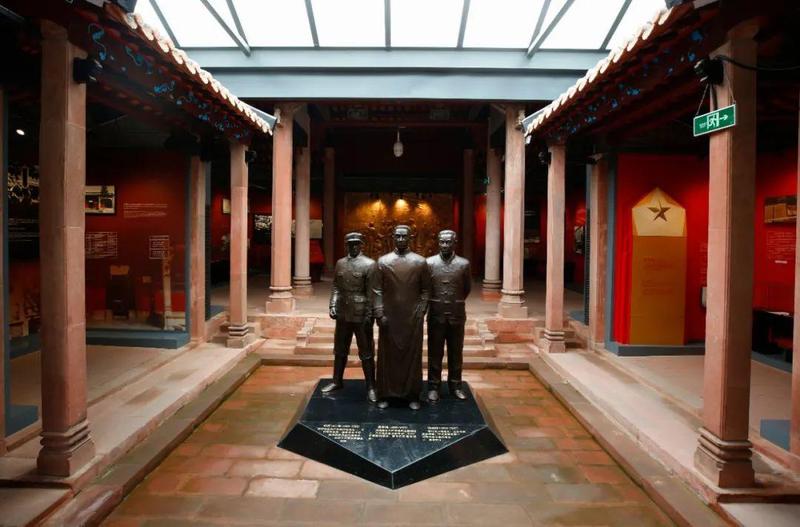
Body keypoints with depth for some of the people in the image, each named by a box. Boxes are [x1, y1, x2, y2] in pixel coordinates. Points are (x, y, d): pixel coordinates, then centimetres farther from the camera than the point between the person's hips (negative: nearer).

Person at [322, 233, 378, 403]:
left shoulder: (369, 264, -8)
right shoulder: (340, 263, 9)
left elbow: (371, 292, -10)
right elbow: (335, 287, 11)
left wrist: (369, 316, -12)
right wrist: (333, 305, -2)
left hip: (361, 315, -5)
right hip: (343, 314, 5)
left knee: (366, 353, 4)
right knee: (340, 350, 17)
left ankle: (371, 387, 15)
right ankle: (337, 381, 33)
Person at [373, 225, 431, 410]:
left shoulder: (420, 262, 2)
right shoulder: (383, 261, 1)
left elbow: (425, 291, 4)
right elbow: (377, 291, 0)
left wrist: (420, 312, -4)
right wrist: (380, 314, -7)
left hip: (413, 318, 0)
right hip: (389, 318, 0)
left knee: (413, 355, 6)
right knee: (387, 355, 6)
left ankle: (413, 395, 17)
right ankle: (385, 394, 17)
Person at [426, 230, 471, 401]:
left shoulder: (464, 264, -2)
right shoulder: (429, 263, -4)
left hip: (457, 315, 1)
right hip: (436, 315, -1)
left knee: (456, 353, 11)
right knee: (435, 353, 8)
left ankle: (455, 385, 25)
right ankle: (433, 386, 19)